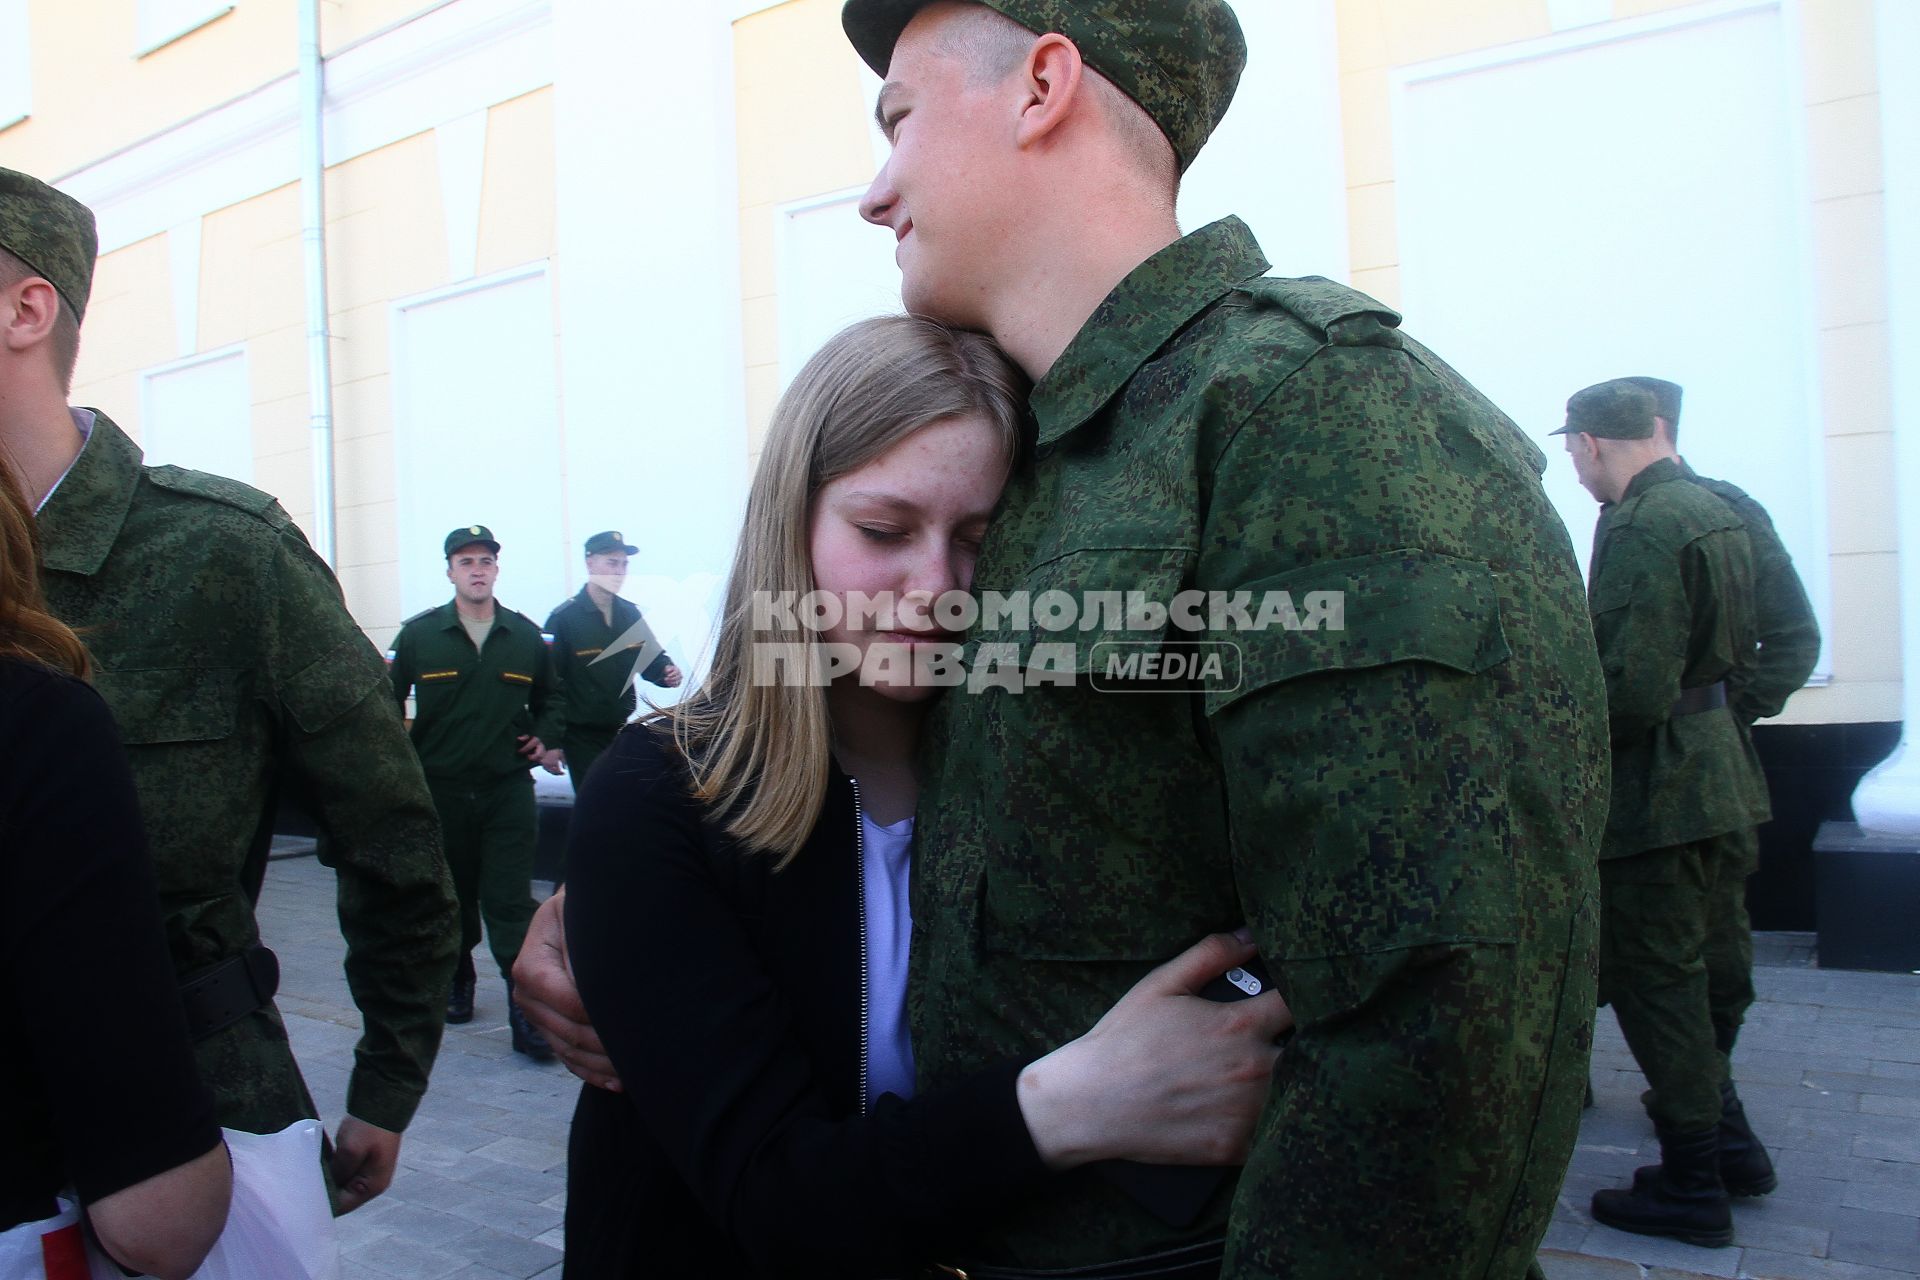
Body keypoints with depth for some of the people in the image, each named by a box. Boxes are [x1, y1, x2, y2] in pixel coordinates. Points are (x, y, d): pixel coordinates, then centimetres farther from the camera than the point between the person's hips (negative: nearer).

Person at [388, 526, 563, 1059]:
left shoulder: (527, 635, 4)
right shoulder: (418, 634, -1)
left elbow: (548, 697, 19)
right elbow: (389, 701, 8)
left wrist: (543, 738, 3)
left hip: (508, 789, 0)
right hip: (439, 790, 1)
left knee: (510, 900, -5)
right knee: (451, 896, 15)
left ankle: (527, 1012, -6)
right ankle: (456, 982, 35)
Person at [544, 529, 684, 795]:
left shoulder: (630, 614, 6)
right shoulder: (563, 618, -12)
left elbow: (650, 658, 15)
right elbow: (550, 681, -14)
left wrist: (666, 671, -10)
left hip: (622, 729, 6)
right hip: (582, 736, -6)